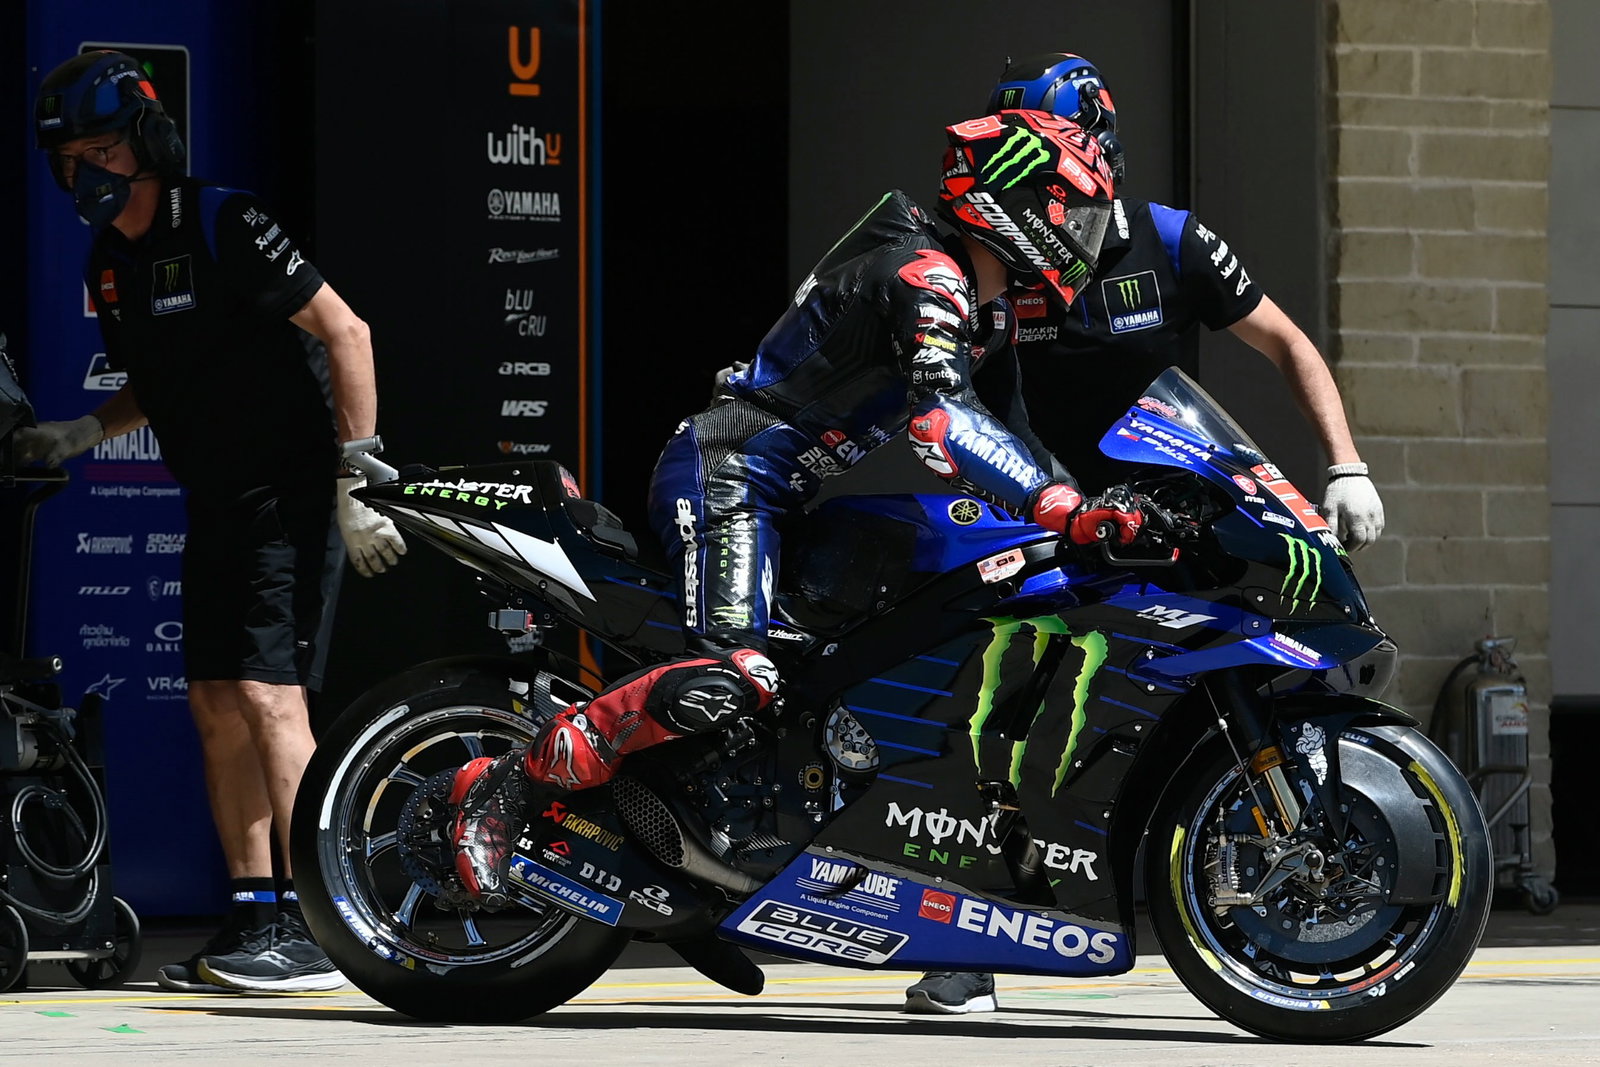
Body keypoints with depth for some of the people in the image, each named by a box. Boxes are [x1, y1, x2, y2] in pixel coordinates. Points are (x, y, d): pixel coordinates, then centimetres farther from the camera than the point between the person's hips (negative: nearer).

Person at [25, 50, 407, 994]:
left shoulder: (221, 224, -15)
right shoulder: (111, 262, 10)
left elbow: (346, 332, -16)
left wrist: (357, 486, -19)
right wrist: (87, 434, 6)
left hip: (292, 496, -9)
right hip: (216, 507, 9)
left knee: (268, 695, -17)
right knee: (217, 706, 7)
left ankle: (316, 932, -18)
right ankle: (254, 917, 12)